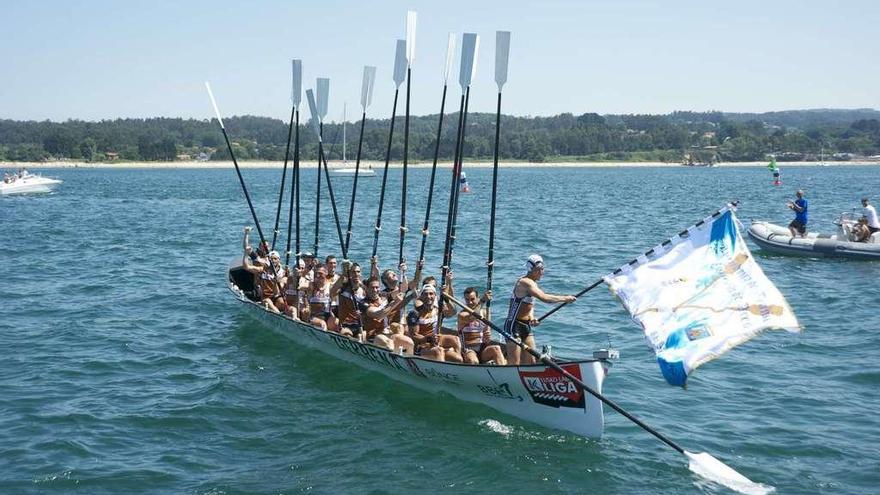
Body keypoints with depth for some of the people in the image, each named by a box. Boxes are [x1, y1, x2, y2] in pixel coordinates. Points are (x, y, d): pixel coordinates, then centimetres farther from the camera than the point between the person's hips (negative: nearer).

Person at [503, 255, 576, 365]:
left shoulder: (533, 284, 13)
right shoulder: (525, 282, -18)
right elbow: (544, 297, -30)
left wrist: (532, 318, -2)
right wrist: (564, 298, -21)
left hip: (526, 326, 10)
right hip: (514, 326, -10)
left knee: (530, 362, 7)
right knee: (514, 364, -10)